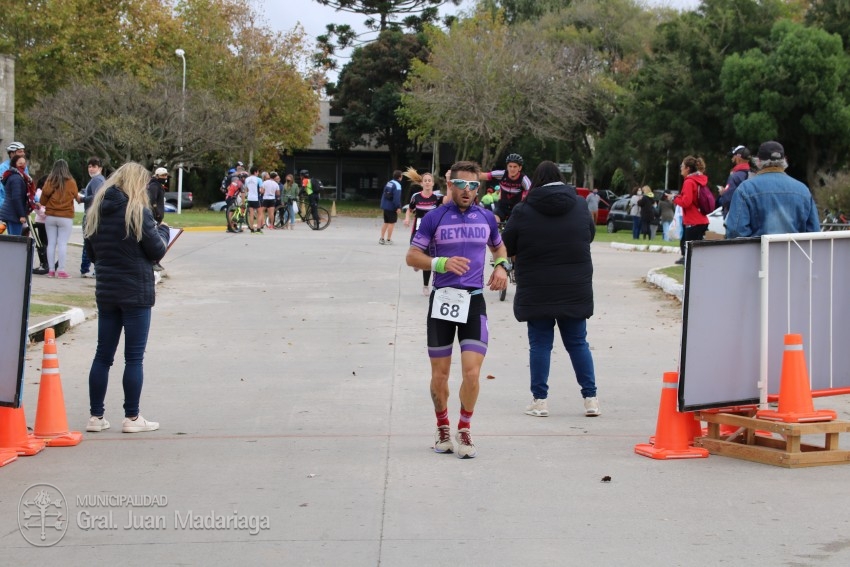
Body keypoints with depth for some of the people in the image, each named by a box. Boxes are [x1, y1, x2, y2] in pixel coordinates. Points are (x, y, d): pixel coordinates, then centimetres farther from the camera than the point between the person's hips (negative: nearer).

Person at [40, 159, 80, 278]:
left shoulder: (49, 181, -3)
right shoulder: (71, 182, -7)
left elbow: (43, 200, 1)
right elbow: (76, 197, 8)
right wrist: (80, 199, 30)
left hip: (50, 216, 2)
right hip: (66, 217, -2)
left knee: (51, 243, 7)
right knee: (62, 244, -1)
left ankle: (50, 270, 7)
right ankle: (61, 270, -5)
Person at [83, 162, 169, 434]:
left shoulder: (96, 211, 5)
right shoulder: (138, 212, -12)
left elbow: (91, 253, 12)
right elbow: (157, 251, -7)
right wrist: (162, 231, 10)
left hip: (106, 292, 6)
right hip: (136, 292, -5)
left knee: (103, 355, 10)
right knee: (134, 357, 1)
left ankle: (96, 416, 12)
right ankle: (132, 418, 5)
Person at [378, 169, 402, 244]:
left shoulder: (388, 183, 12)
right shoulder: (397, 185, -15)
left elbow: (383, 194, 16)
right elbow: (397, 197, -22)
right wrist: (398, 207, -21)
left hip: (385, 206, 8)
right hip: (392, 207, -8)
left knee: (386, 222, 16)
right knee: (391, 223, 1)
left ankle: (382, 238, 16)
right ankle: (388, 239, 3)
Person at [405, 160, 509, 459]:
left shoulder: (486, 218, 8)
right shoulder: (435, 218, -1)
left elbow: (498, 246, 27)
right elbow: (412, 256, 0)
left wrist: (501, 266, 7)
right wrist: (442, 263, -17)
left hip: (474, 300, 1)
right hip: (442, 300, -1)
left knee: (472, 372, -10)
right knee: (439, 375, 6)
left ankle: (464, 431, 10)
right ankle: (443, 428, 28)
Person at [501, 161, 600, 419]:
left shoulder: (523, 211, -8)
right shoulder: (579, 206, 1)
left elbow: (506, 246, -1)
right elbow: (591, 235, 16)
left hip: (537, 291, -2)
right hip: (576, 289, 2)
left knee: (540, 344, 5)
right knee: (578, 342, 11)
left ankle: (540, 399, 5)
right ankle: (591, 398, 9)